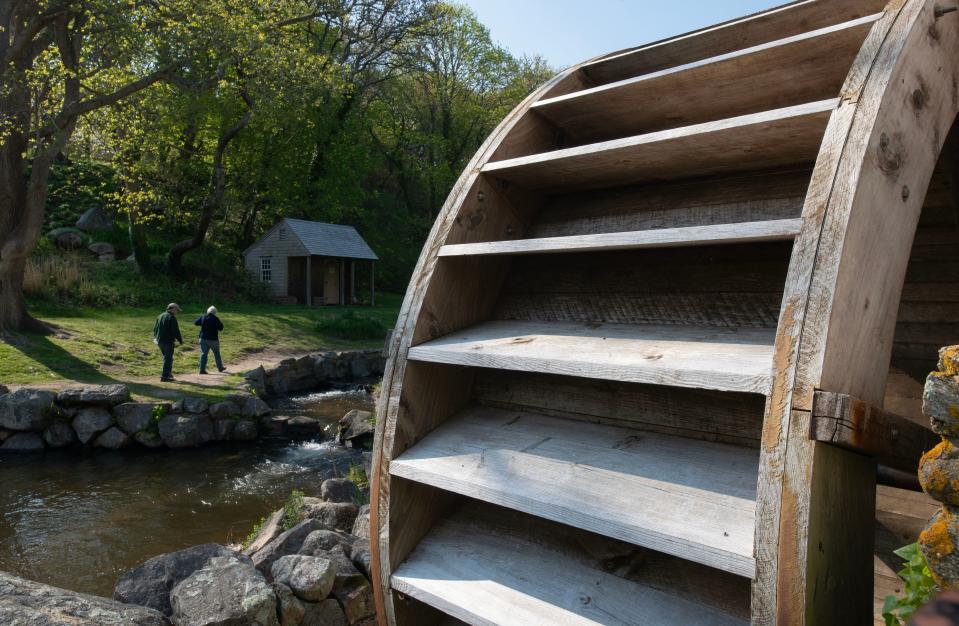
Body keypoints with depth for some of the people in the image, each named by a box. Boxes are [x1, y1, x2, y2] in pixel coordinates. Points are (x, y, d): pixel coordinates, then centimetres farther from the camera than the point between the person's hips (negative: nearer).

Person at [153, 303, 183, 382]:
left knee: (166, 357, 20)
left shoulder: (160, 316, 13)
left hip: (159, 341, 9)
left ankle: (168, 373, 24)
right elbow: (175, 331, -16)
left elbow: (155, 328, 20)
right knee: (168, 358, -3)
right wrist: (180, 340, -6)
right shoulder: (172, 318, -14)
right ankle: (165, 376, -4)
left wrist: (156, 337, 29)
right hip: (168, 341, -9)